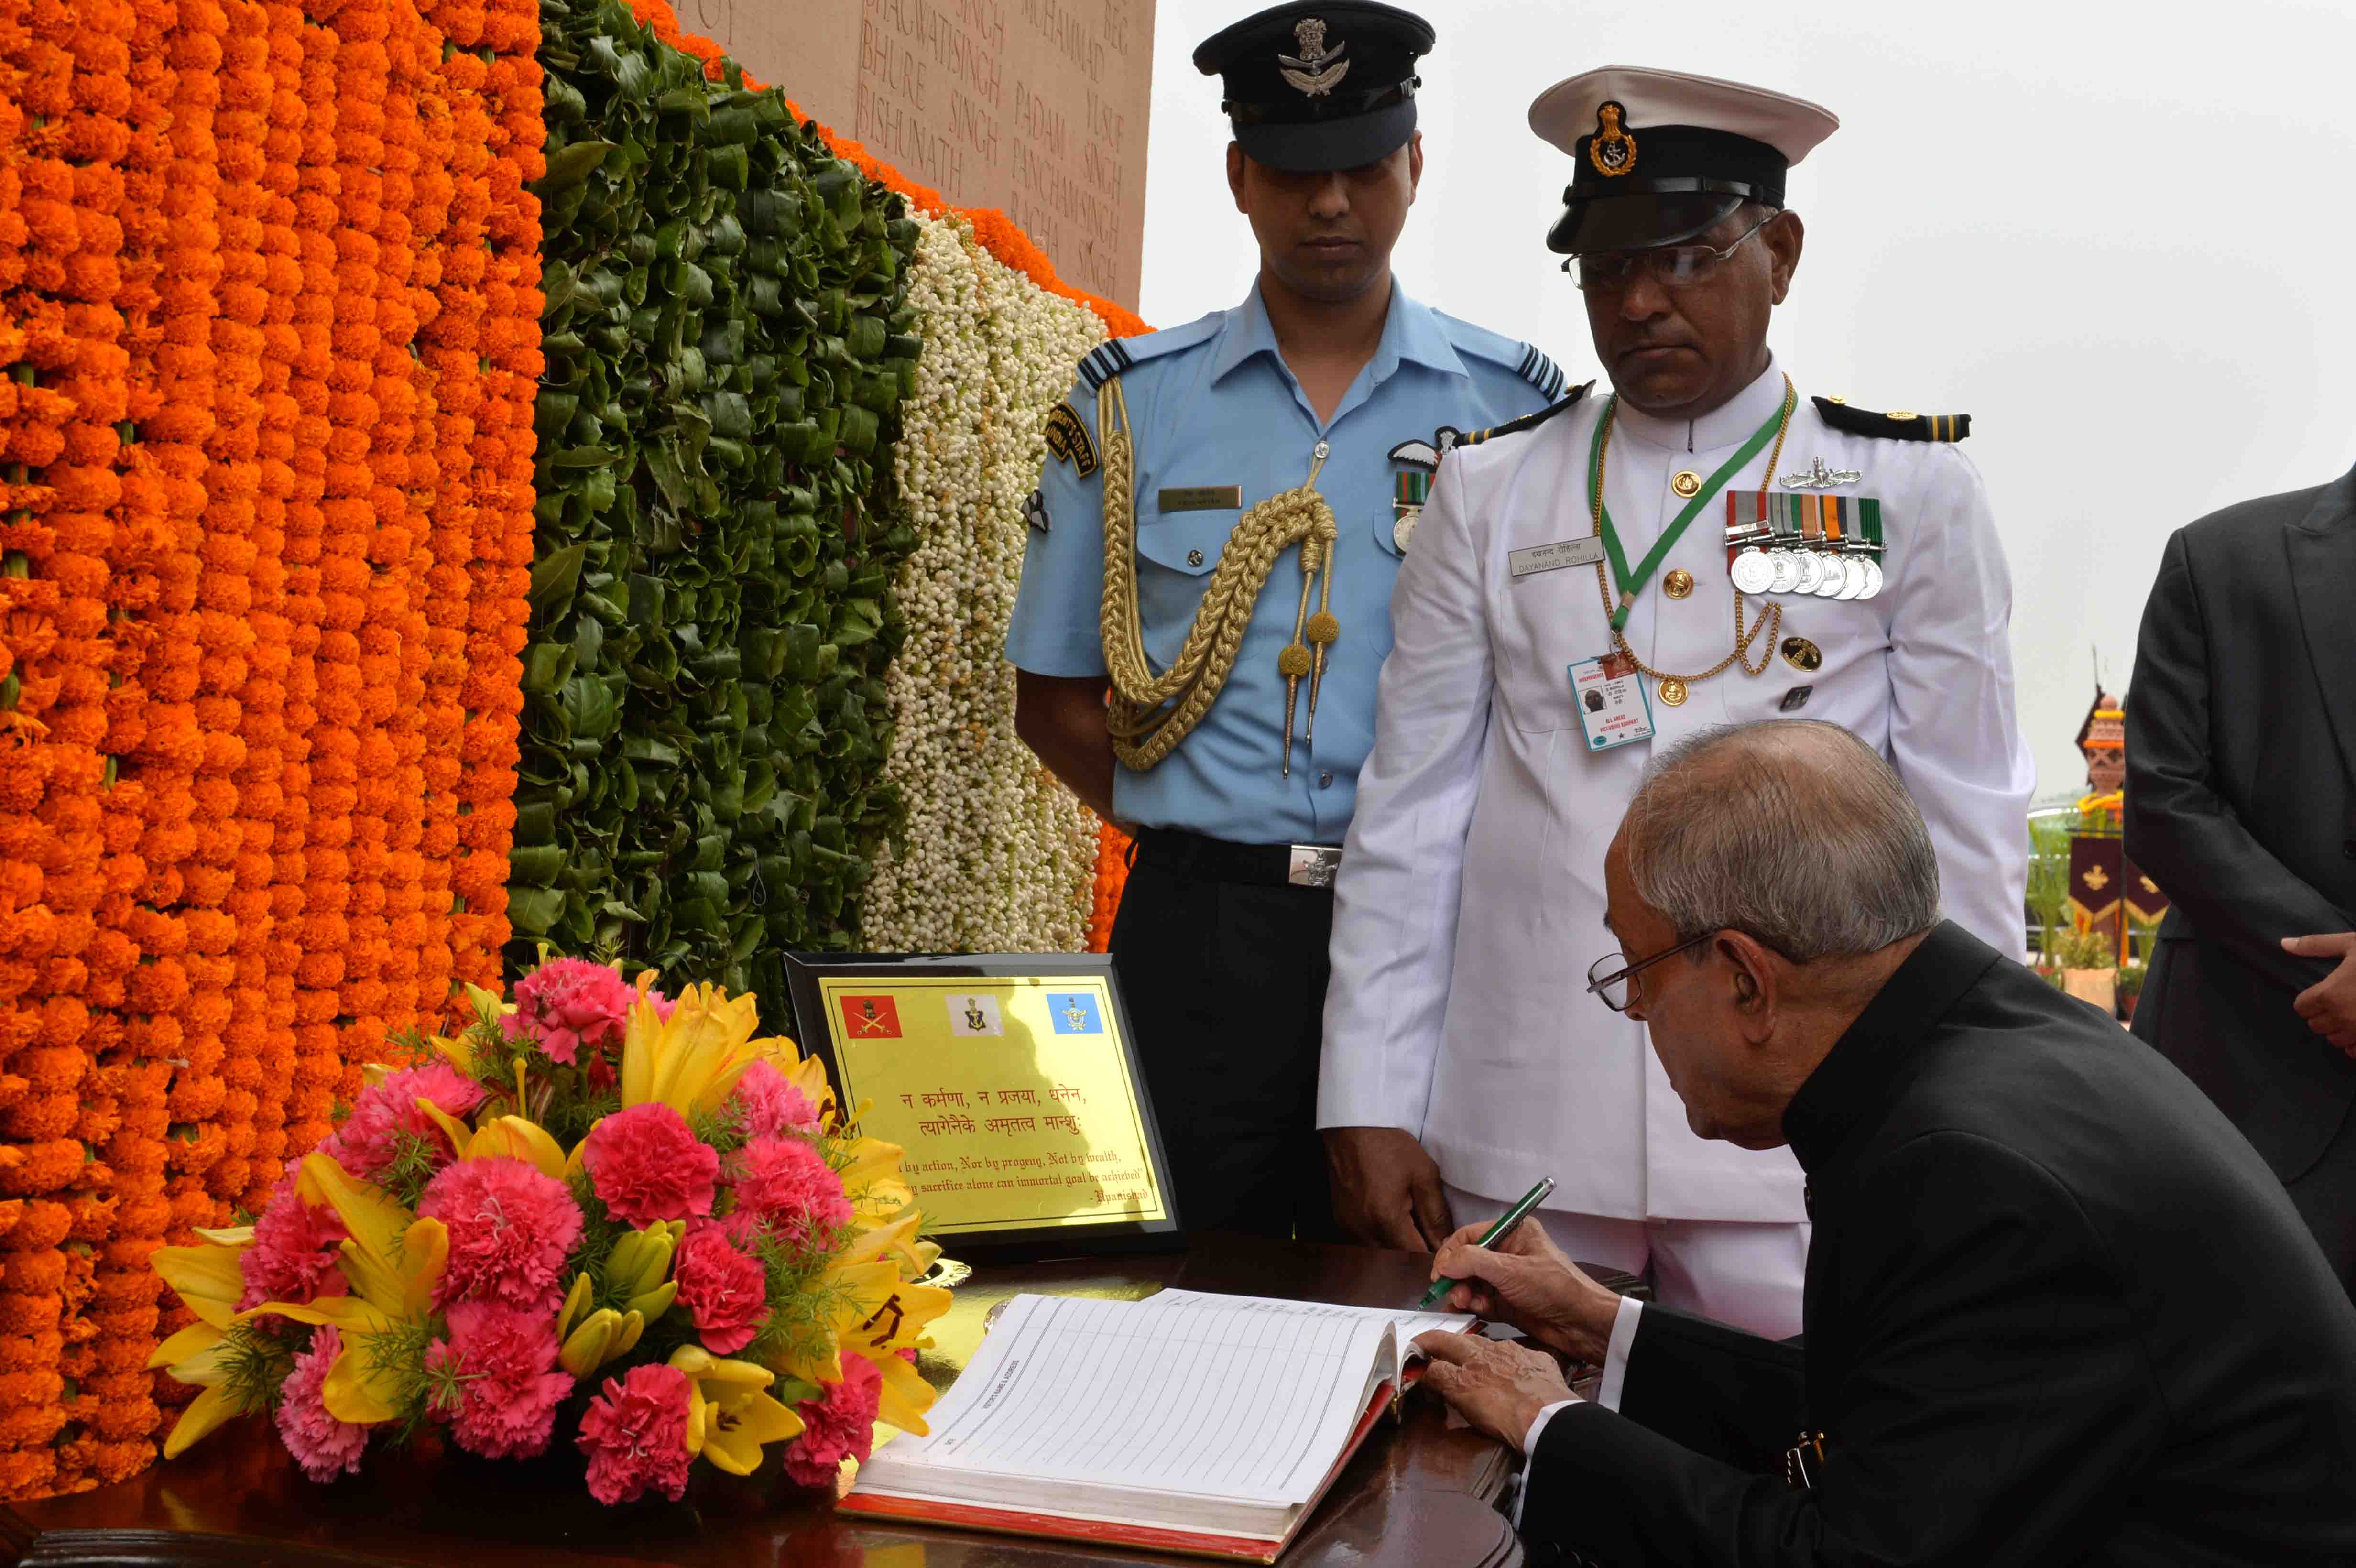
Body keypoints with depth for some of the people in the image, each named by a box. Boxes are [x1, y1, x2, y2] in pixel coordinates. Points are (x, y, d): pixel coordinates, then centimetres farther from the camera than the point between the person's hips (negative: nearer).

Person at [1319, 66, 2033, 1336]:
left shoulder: (1911, 492, 5)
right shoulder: (1490, 491, 8)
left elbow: (1967, 830, 5)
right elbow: (1410, 813, 6)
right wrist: (1369, 1108, 2)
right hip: (1521, 1134, 1)